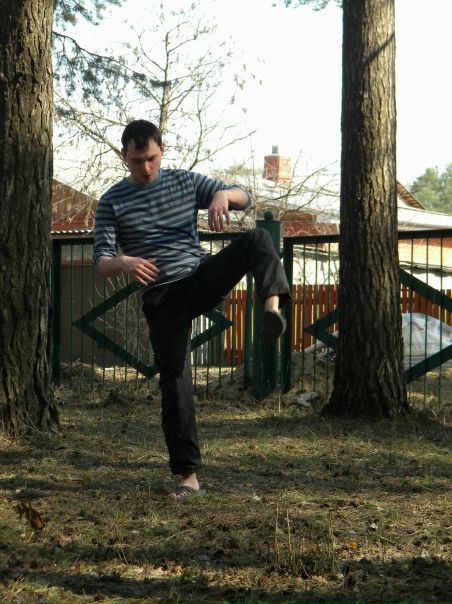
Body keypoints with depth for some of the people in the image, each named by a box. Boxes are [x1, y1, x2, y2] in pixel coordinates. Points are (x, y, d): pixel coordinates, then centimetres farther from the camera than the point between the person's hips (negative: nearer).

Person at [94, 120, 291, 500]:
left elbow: (244, 198, 5)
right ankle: (189, 475, 0)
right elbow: (101, 261, -3)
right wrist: (124, 263, -28)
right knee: (175, 383, -8)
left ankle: (272, 307, -47)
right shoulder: (112, 202, 3)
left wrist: (223, 195, -20)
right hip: (162, 298, -1)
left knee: (257, 240, -23)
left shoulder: (187, 182, 8)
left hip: (202, 278, 2)